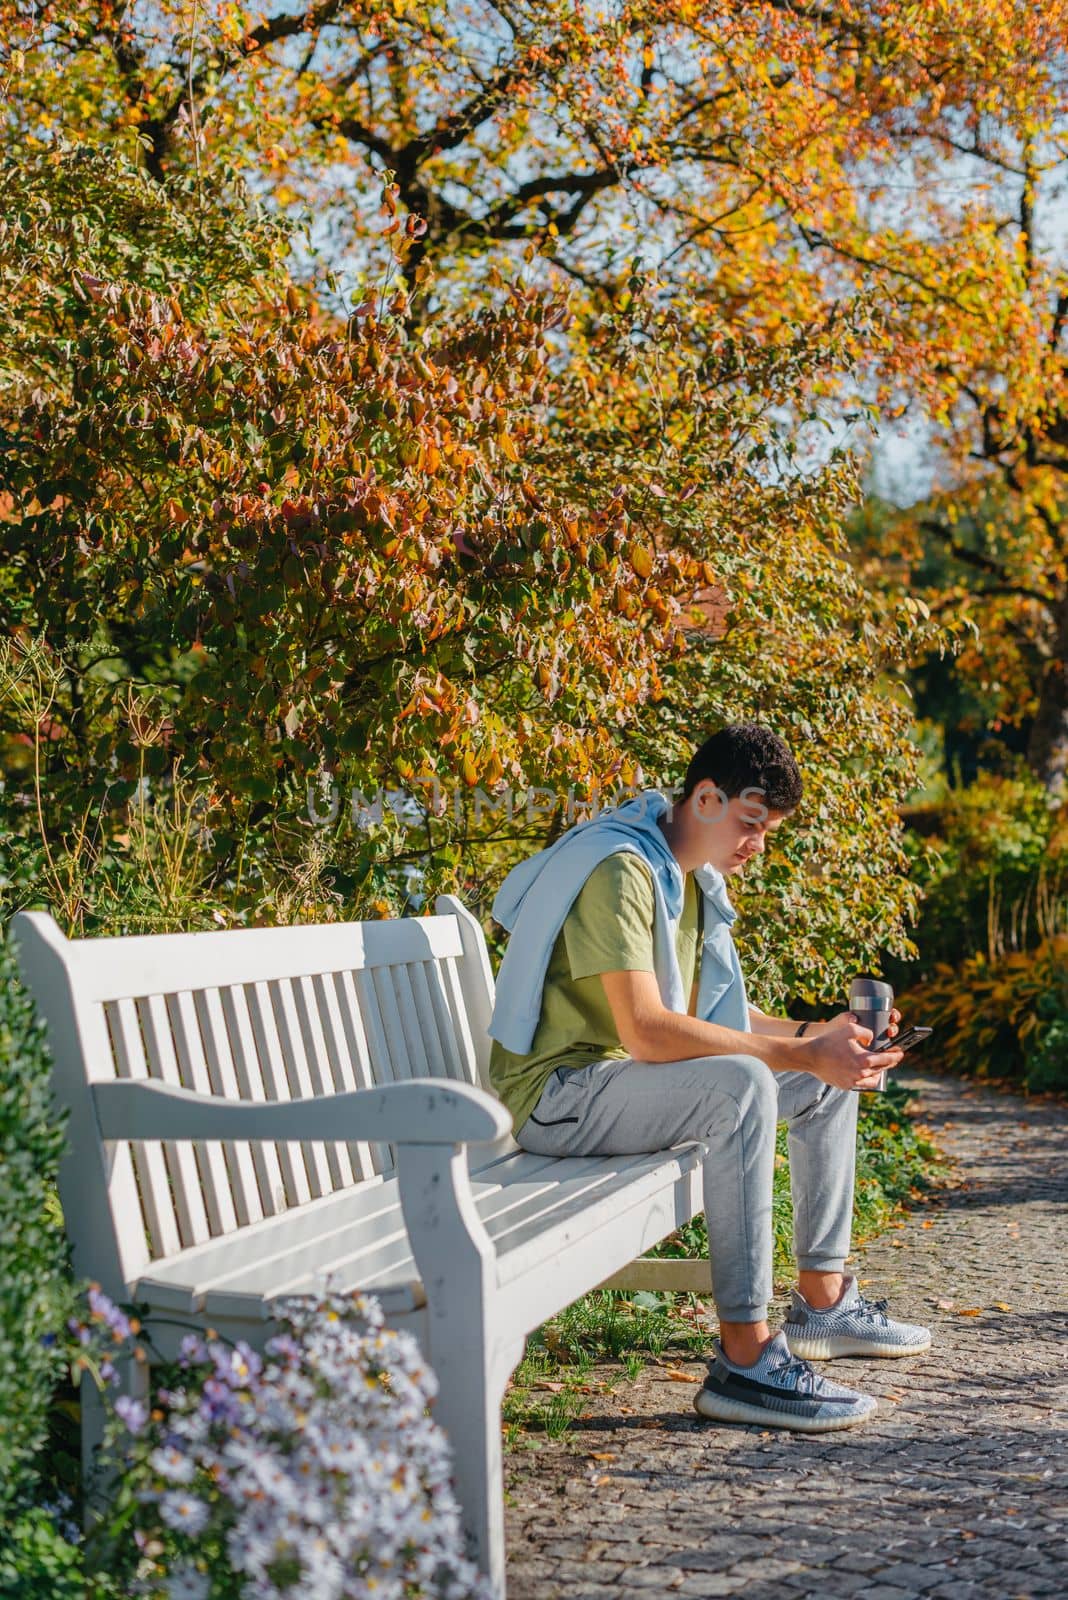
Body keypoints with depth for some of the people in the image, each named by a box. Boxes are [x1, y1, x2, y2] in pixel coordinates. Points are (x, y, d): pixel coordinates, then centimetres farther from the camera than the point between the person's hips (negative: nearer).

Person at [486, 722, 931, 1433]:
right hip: (557, 1094, -10)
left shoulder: (695, 876, 11)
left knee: (828, 1083, 10)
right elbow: (646, 1031, -30)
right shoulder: (620, 870, -21)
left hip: (634, 1079, 10)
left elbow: (708, 1015, 16)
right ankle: (745, 1360, -34)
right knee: (742, 1085, -35)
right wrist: (798, 1053, -29)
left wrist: (814, 1034, 0)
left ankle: (822, 1302, 17)